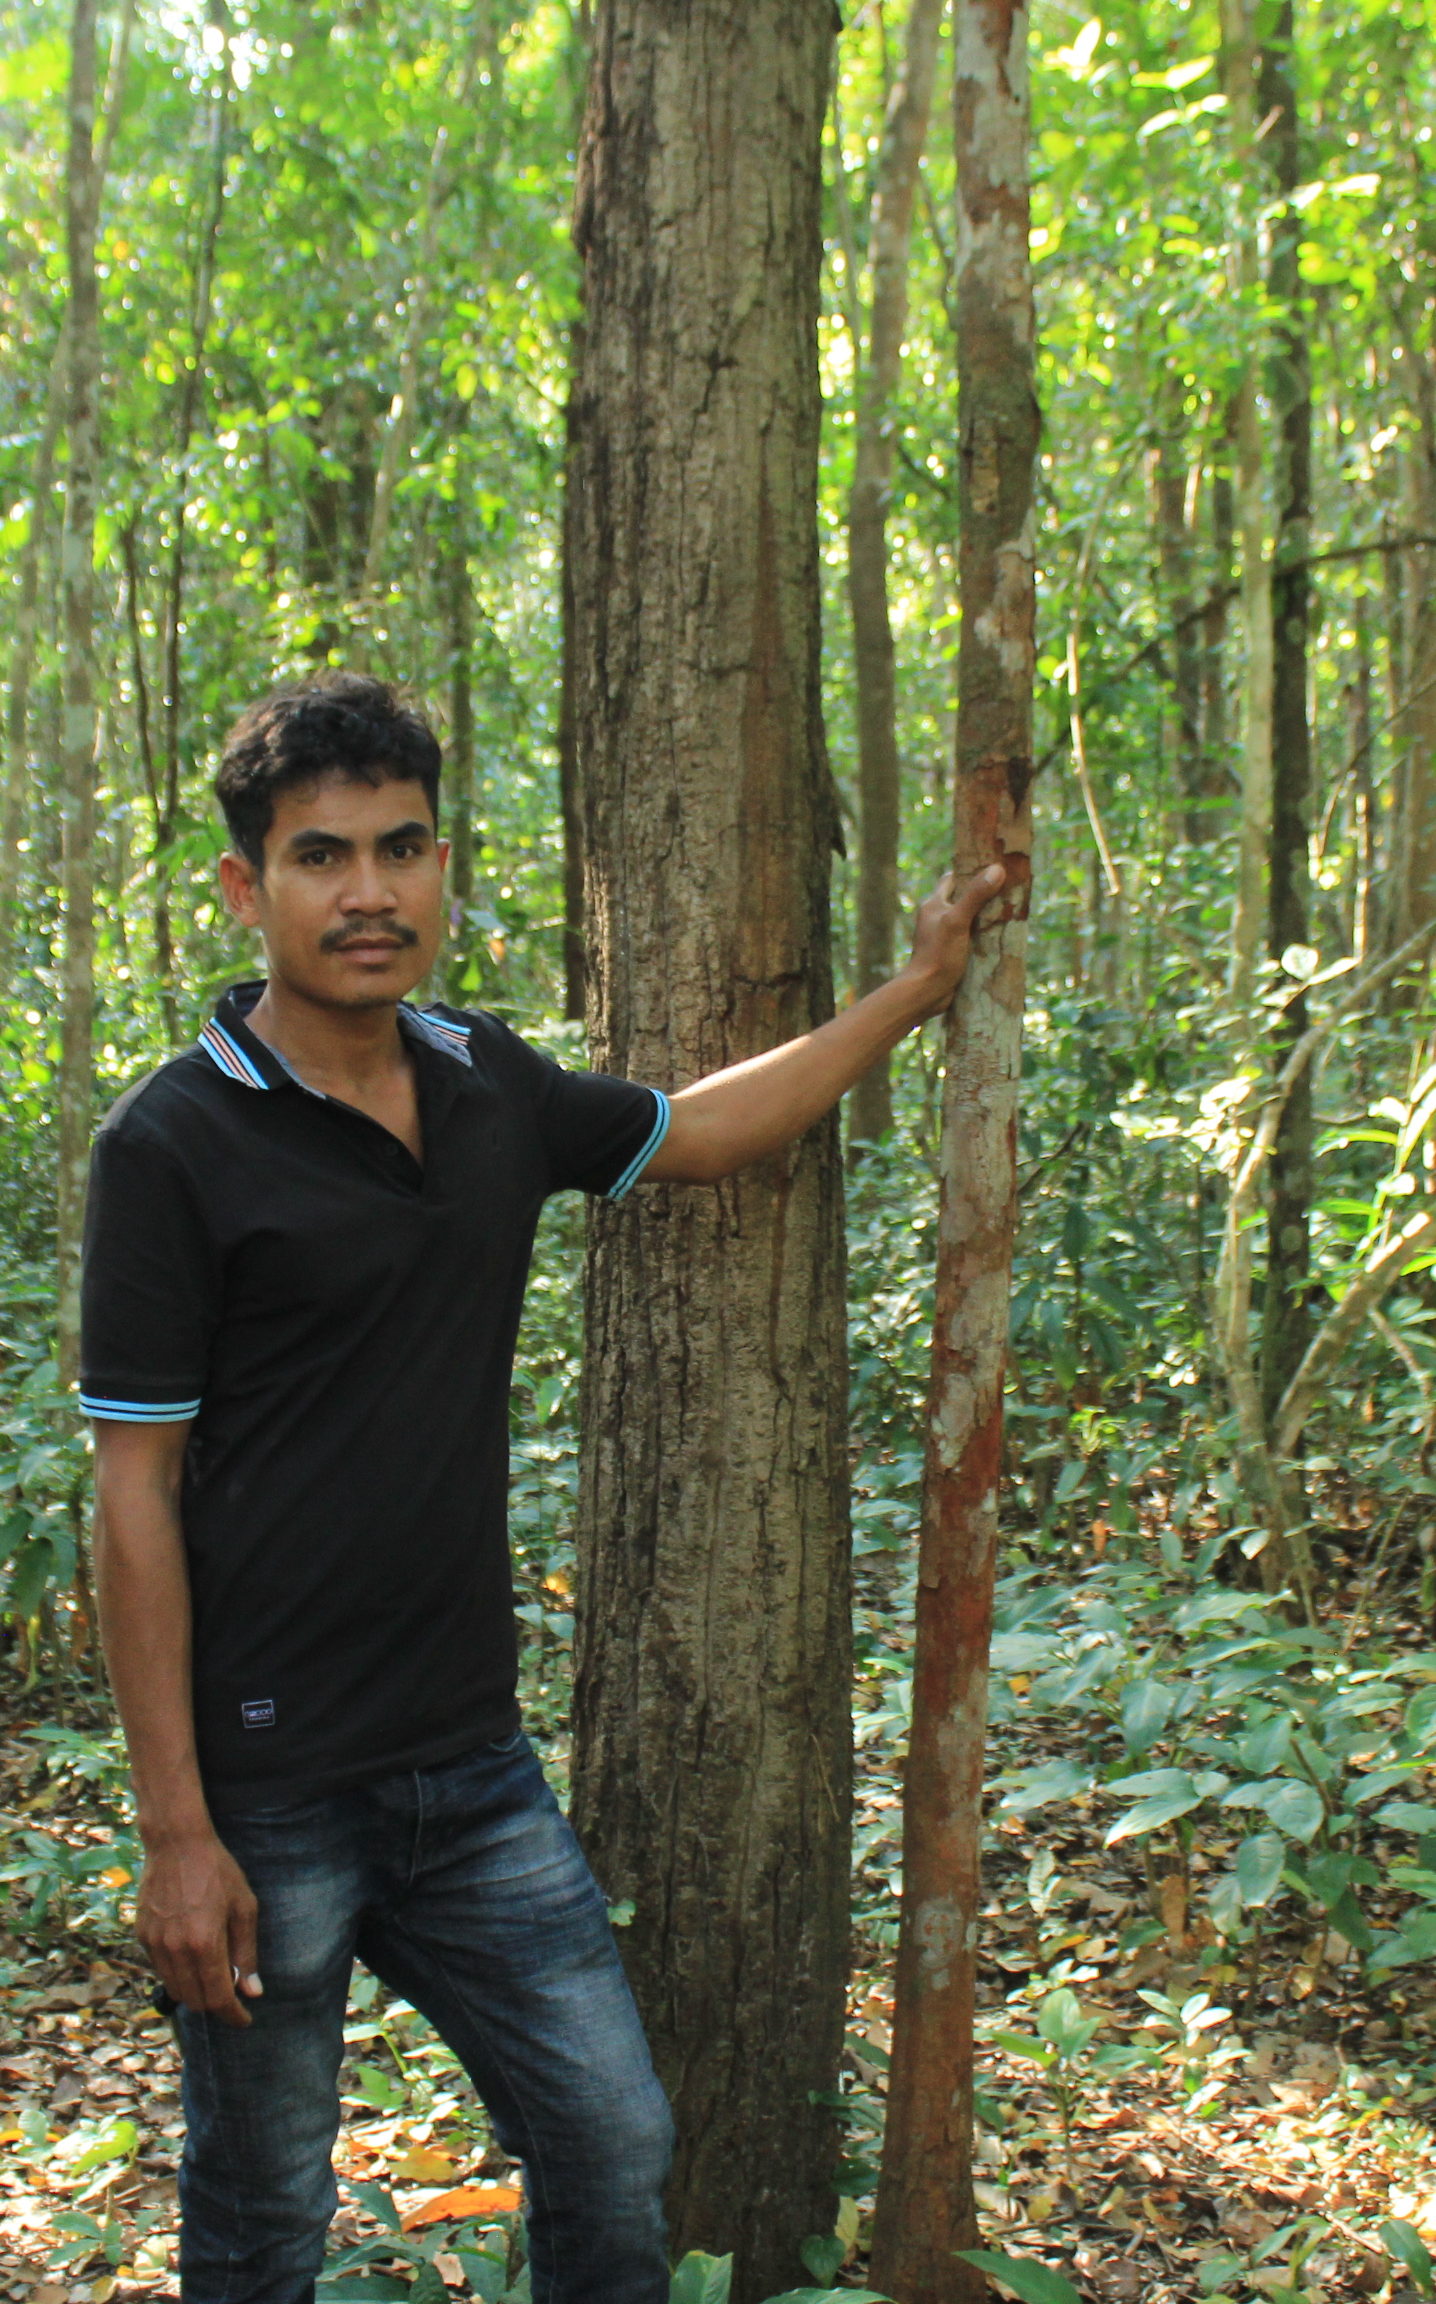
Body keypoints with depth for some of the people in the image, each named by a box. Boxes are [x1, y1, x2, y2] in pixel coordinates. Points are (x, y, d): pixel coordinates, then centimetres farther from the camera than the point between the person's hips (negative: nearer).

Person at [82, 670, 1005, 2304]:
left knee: (616, 2150, 12)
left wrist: (919, 986, 28)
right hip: (269, 1792, -5)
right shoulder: (174, 1144, -13)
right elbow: (134, 1497, -13)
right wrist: (174, 1829, -15)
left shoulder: (490, 1085, 5)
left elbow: (692, 1132, 25)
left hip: (474, 1767, 6)